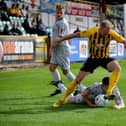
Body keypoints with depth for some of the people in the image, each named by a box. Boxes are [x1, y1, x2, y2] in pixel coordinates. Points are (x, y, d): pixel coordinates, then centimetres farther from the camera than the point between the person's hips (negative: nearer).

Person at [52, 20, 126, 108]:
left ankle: (109, 92, -22)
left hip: (105, 58, 1)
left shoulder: (111, 33, -18)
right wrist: (60, 39, -10)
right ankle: (63, 99, 14)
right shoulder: (93, 31, -24)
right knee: (78, 79, -3)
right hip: (93, 58, -1)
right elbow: (76, 35, -16)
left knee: (117, 68, -30)